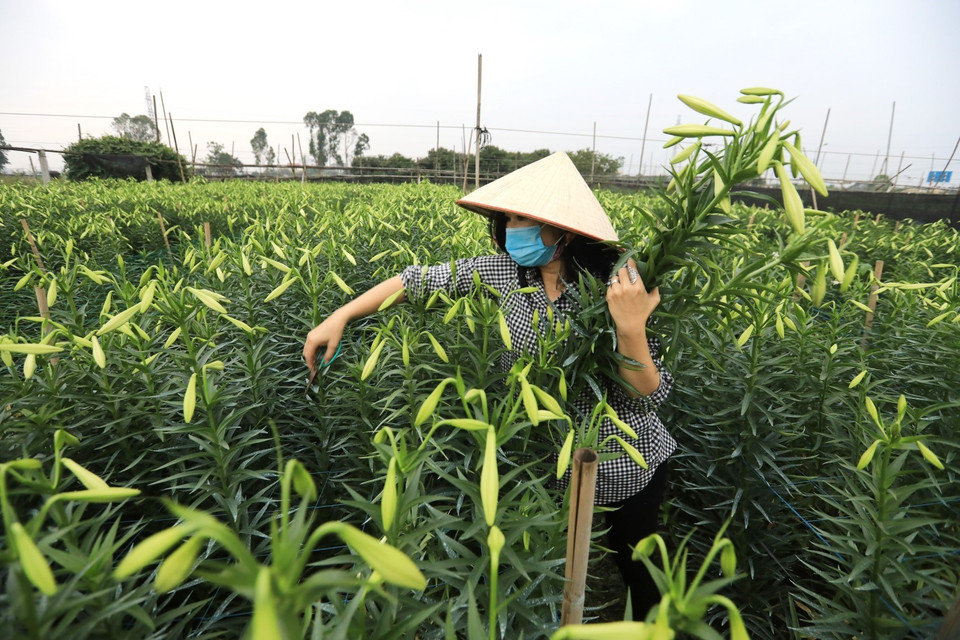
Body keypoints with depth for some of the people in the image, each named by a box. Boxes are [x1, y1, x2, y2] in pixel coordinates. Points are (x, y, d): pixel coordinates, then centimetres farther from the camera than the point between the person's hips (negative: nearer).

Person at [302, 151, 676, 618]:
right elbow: (423, 279, -9)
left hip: (625, 466, -2)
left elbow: (648, 395, -20)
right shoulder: (508, 271, -12)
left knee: (636, 569, 21)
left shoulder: (621, 283, -22)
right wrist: (339, 317, -12)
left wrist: (631, 327, -37)